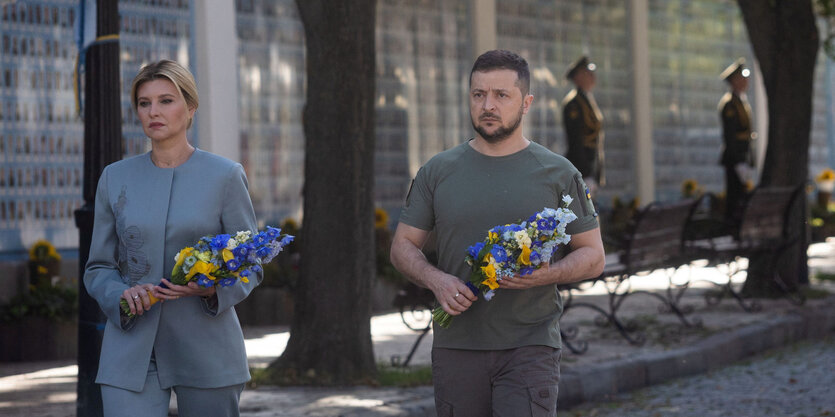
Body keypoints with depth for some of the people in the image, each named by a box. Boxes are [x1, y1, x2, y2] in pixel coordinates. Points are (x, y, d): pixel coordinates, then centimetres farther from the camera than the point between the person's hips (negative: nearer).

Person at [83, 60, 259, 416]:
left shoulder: (225, 176, 1)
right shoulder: (115, 178, 9)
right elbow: (98, 268, 12)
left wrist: (213, 289, -17)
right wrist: (122, 294, -10)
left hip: (206, 350, -1)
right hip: (131, 353, 1)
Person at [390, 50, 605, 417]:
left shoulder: (558, 174, 4)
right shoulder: (438, 172, 9)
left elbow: (593, 256, 5)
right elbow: (403, 247, 11)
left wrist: (543, 275, -15)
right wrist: (435, 279, -10)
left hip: (530, 346, -2)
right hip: (457, 343, 2)